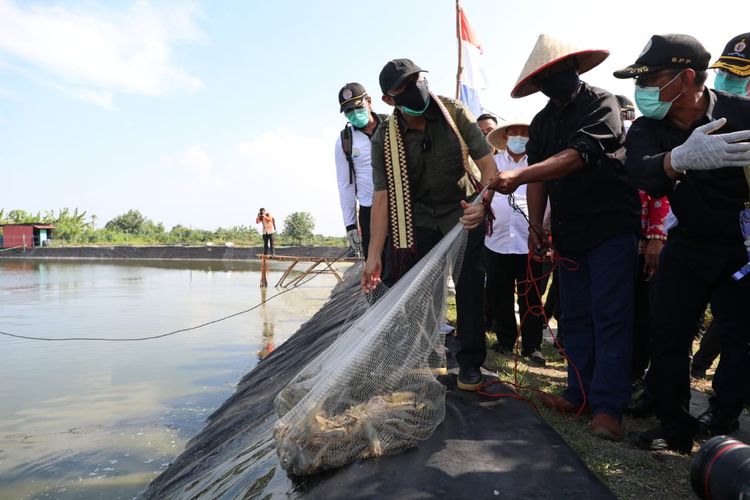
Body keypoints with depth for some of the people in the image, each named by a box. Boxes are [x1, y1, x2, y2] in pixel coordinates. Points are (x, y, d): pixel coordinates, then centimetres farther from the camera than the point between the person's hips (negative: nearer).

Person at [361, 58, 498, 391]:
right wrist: (374, 256, -18)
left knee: (469, 287, 0)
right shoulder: (384, 139, -11)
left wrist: (482, 204, -32)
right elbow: (382, 196, -13)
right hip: (417, 220, 0)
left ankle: (469, 363, 17)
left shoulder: (454, 113, -10)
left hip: (463, 212, 0)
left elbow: (487, 163, -11)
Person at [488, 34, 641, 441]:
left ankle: (608, 405, -2)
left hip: (611, 225, -6)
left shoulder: (601, 104, -8)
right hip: (569, 231, 7)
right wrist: (535, 226, 1)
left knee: (610, 316, -7)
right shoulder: (542, 122, 13)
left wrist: (517, 176, -34)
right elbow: (538, 175, 10)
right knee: (575, 316, 9)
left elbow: (577, 156, -24)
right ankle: (581, 393, 18)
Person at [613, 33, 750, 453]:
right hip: (689, 244, 3)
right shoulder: (647, 130, -9)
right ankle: (676, 426, 16)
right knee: (667, 333, 0)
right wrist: (680, 158, -52)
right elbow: (642, 172, -30)